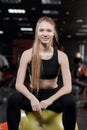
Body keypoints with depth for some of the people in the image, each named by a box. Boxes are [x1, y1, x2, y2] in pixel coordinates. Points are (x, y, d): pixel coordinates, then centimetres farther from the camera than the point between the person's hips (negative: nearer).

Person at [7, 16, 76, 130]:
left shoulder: (61, 56, -10)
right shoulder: (27, 54, -10)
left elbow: (68, 87, -16)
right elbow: (19, 84, -14)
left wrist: (50, 100, -32)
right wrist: (32, 98, -33)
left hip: (52, 95, 0)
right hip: (32, 95, 0)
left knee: (70, 101, -32)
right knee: (13, 98, -31)